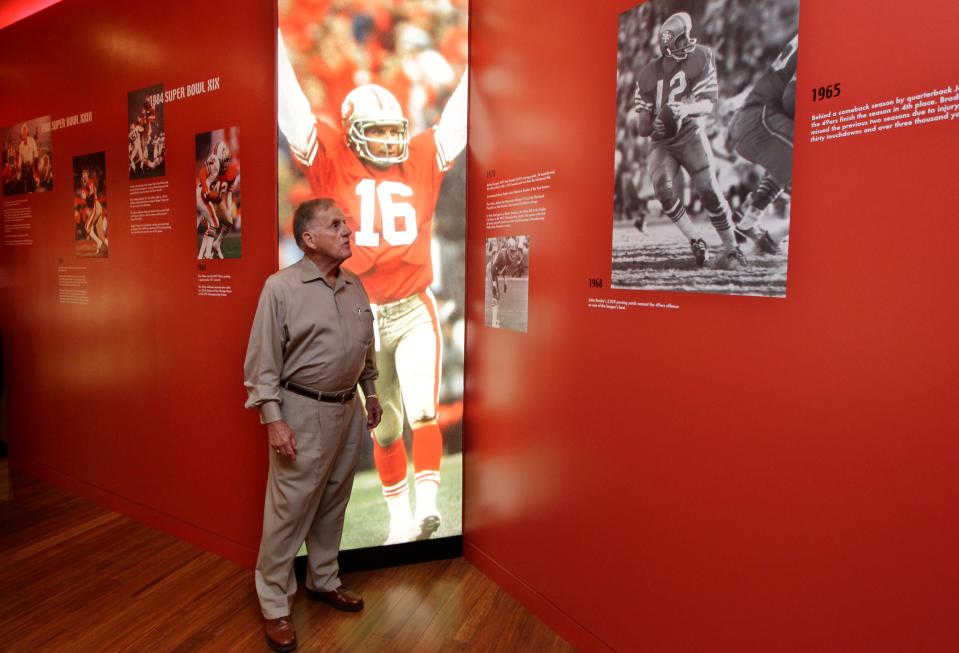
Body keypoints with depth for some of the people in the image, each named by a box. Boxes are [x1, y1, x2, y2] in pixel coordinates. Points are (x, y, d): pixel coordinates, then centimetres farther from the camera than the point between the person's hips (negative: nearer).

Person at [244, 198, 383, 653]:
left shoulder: (355, 286, 7)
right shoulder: (281, 287, -11)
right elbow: (262, 361, -12)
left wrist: (371, 393, 17)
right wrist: (273, 419, -16)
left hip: (348, 409, 6)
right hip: (303, 412, -6)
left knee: (333, 503, 18)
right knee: (288, 510, 4)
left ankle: (323, 581, 37)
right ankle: (275, 606, 23)